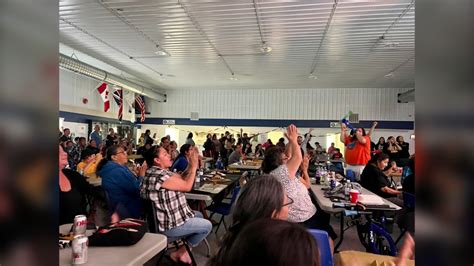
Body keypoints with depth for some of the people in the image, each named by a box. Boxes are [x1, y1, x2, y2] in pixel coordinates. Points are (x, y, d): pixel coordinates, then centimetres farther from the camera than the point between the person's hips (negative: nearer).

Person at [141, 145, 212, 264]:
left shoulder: (161, 171, 5)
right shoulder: (158, 175, -27)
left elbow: (182, 178, 7)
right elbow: (187, 186, -22)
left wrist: (191, 164, -5)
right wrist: (194, 166, -13)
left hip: (171, 216, 10)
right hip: (169, 224, -10)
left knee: (199, 215, 25)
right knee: (207, 226, 2)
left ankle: (184, 248, 24)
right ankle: (179, 253, 13)